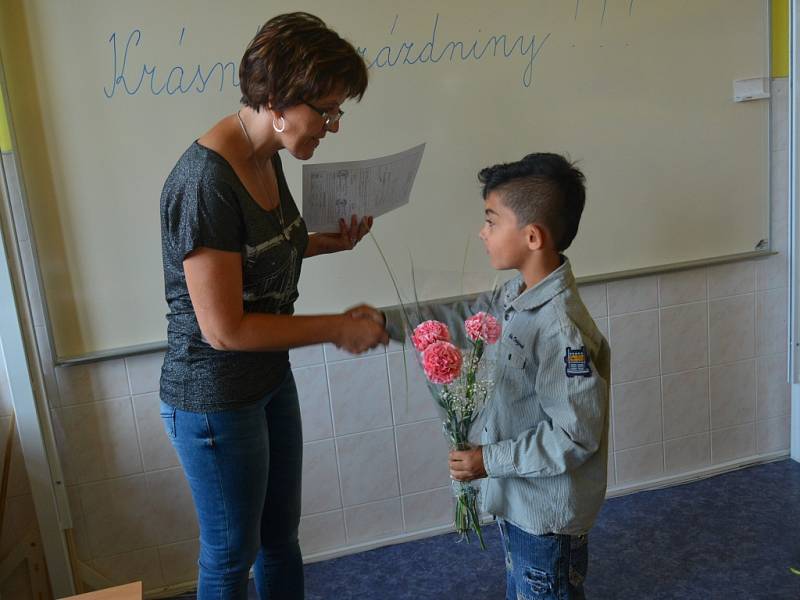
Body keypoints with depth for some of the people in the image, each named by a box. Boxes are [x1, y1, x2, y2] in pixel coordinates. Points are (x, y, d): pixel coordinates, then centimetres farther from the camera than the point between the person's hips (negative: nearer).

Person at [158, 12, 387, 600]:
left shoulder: (266, 155, -1)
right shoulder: (206, 183, -29)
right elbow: (225, 329, -27)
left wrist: (328, 241, -2)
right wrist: (338, 327, -19)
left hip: (271, 379, 8)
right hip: (215, 401, -8)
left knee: (281, 536, 25)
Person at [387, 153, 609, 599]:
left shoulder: (560, 329, -32)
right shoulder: (517, 296, -5)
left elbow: (575, 436, -29)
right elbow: (463, 319, 10)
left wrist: (490, 460, -24)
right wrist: (386, 322, 5)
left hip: (548, 514, -8)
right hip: (518, 499, 8)